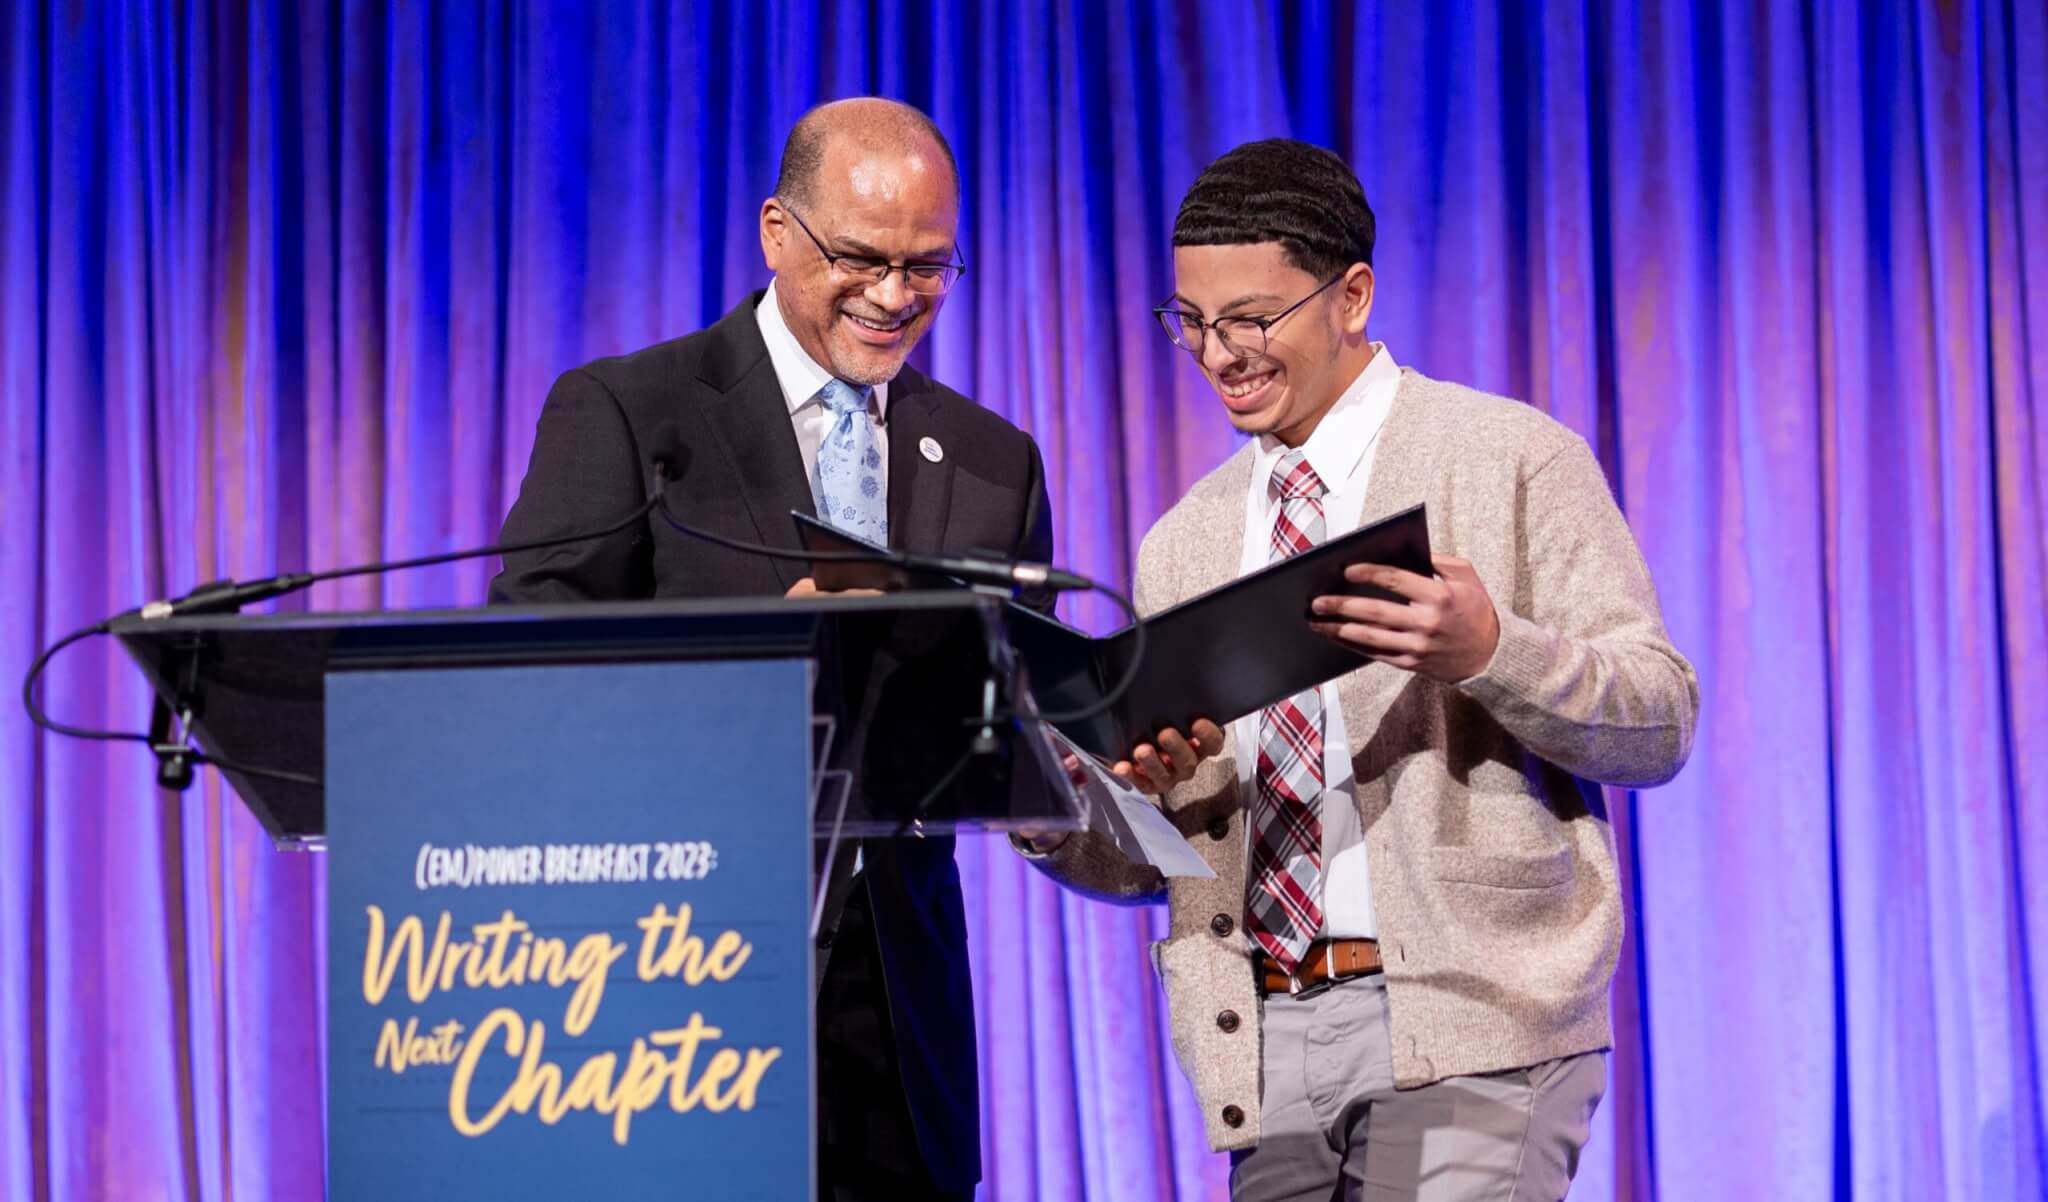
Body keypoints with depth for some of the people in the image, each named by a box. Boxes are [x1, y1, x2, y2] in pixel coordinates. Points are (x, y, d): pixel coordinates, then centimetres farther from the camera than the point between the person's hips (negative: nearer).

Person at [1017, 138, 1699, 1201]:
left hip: (1466, 1023, -5)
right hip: (1266, 1042, 5)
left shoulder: (1514, 458, 1)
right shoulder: (1182, 545, 17)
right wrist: (1056, 814, -4)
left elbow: (1661, 724, -4)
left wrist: (1489, 650, -22)